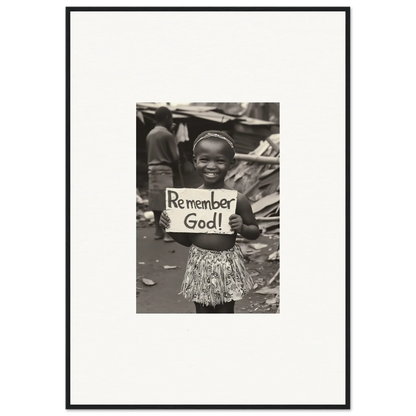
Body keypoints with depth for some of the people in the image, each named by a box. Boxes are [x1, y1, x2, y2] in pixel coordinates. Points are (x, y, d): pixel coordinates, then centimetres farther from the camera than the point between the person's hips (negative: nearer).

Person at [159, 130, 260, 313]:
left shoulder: (237, 199, -10)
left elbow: (255, 231, 3)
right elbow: (186, 239, 7)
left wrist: (242, 227, -18)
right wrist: (168, 226, -12)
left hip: (227, 265, -2)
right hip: (199, 265, 2)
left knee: (226, 311, 11)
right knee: (202, 311, 14)